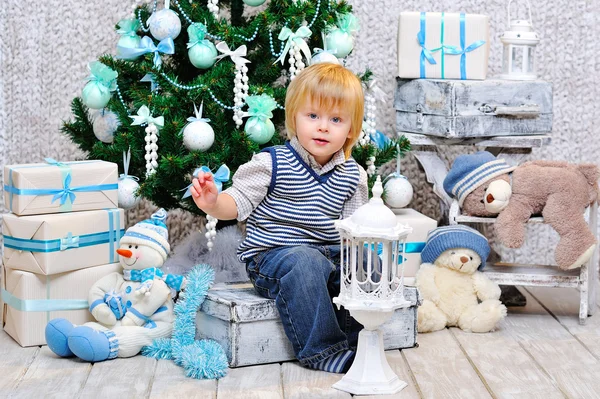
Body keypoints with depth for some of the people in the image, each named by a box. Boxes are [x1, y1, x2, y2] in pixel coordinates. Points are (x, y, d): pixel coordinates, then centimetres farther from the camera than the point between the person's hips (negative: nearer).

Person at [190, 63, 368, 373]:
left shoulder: (352, 176, 9)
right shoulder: (272, 164, -5)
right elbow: (236, 203, -6)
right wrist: (212, 202, -28)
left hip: (330, 253, 5)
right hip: (271, 253, -5)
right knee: (305, 263, -37)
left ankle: (353, 339, -9)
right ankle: (322, 350, -29)